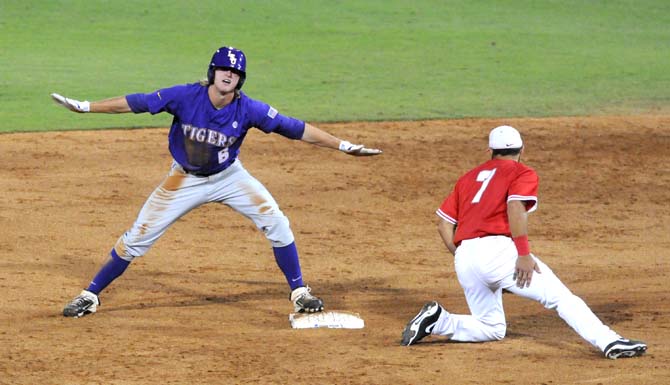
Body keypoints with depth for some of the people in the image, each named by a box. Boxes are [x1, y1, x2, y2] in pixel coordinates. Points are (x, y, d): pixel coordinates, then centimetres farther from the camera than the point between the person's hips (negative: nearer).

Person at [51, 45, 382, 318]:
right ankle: (90, 296, 12)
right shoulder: (186, 97, -25)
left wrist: (343, 146, -25)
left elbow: (297, 129, -21)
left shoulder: (248, 110, -22)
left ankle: (299, 293, 5)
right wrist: (85, 107, -23)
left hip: (228, 177, 1)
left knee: (276, 223, -13)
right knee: (137, 238, -2)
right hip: (185, 180, -1)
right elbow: (137, 103, -20)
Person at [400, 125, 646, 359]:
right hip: (497, 249, -6)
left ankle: (437, 320, 1)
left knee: (492, 329, 21)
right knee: (561, 298, -10)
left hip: (463, 260, 6)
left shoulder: (469, 177, 28)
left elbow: (444, 224, 21)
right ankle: (609, 342, -29)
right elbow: (515, 207, -10)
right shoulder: (523, 173, 11)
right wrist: (524, 254, -16)